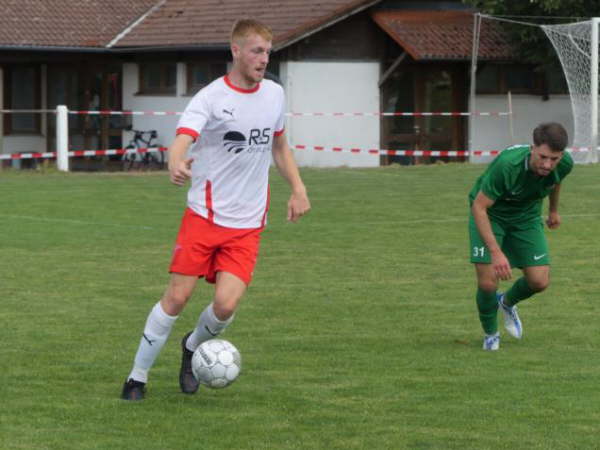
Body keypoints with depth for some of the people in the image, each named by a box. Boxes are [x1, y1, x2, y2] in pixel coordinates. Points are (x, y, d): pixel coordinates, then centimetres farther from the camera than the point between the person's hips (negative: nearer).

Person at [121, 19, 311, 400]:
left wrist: (298, 188, 10)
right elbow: (183, 137, -28)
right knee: (177, 297, -6)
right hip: (204, 215, -3)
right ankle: (138, 378, 10)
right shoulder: (211, 98, -11)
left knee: (226, 305, -11)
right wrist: (176, 164, -51)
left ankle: (193, 347, 22)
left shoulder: (275, 95, 7)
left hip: (247, 225, 3)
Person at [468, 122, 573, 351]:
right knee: (487, 283, -15)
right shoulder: (507, 165, -40)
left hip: (526, 216, 4)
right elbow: (479, 206, -33)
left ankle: (507, 302, 29)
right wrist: (496, 252, -39)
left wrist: (553, 210, 22)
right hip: (489, 214, -4)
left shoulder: (564, 163, -23)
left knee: (540, 281, -7)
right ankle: (490, 334, 16)